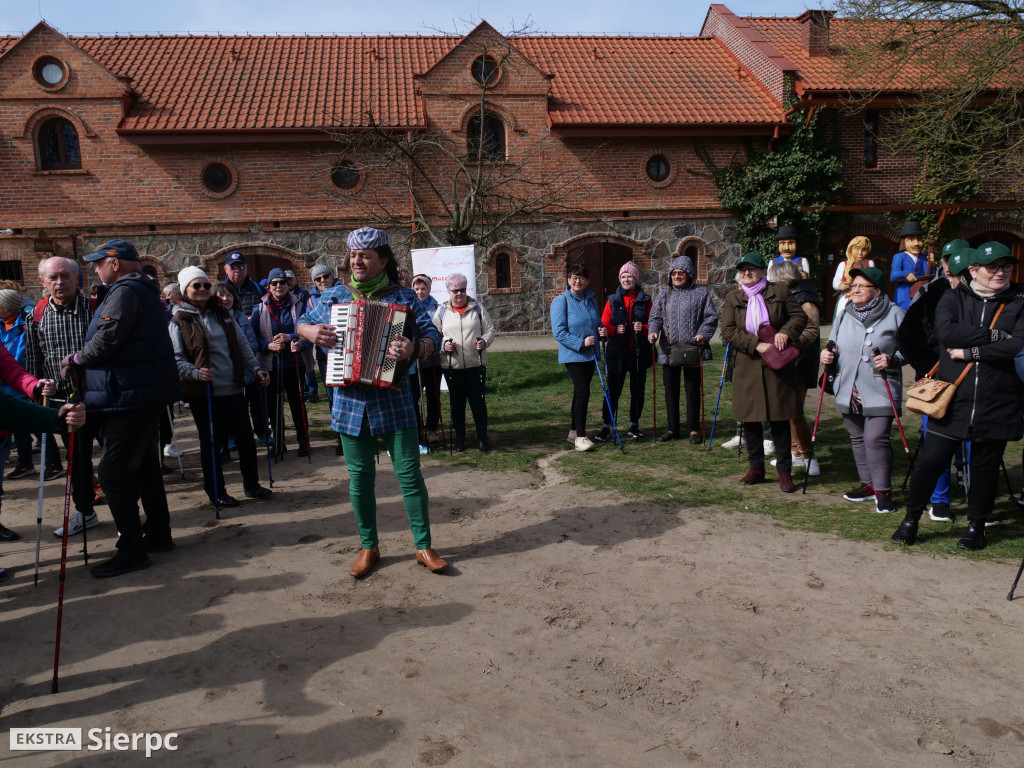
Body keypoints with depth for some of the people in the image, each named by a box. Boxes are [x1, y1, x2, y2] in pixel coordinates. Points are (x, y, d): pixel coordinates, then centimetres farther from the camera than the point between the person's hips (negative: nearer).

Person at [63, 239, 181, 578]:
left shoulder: (125, 291, -14)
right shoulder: (143, 290, 18)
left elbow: (107, 339, -22)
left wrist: (76, 358, -4)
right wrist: (81, 360, 15)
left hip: (130, 395, -11)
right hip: (146, 393, 11)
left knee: (114, 472, -7)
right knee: (144, 465, 18)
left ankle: (131, 550, -3)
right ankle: (158, 534, 27)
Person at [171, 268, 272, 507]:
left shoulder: (223, 314, 12)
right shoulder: (179, 322, -2)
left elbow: (242, 345, 14)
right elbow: (176, 359, -8)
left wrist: (256, 368, 2)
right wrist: (195, 372, -25)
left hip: (233, 388, 4)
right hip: (203, 392, -4)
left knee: (245, 437, 7)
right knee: (210, 443, 6)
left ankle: (251, 484, 23)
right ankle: (216, 492, 20)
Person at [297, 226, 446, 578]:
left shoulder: (403, 296, -1)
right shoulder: (334, 295, 8)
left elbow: (432, 336, -9)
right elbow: (302, 323, 21)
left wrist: (415, 348, -31)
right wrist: (311, 331, -2)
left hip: (393, 398, -2)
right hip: (350, 401, 3)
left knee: (409, 473, 0)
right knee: (360, 476, 9)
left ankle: (424, 546, 14)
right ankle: (369, 546, 25)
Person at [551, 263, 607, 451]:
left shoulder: (591, 300, 12)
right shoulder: (561, 301, -8)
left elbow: (597, 324, 24)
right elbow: (559, 332, -14)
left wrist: (602, 332, 1)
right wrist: (581, 343, -21)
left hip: (590, 355, 7)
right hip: (572, 356, -7)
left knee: (580, 393, 13)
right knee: (583, 392, -15)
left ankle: (574, 431, 24)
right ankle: (580, 437, -11)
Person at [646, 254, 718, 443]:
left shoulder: (701, 293, 4)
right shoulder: (664, 295, 13)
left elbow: (711, 317, 1)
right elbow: (655, 317, 8)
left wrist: (703, 333, -15)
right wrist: (653, 331, -12)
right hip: (668, 350, 3)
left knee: (692, 390, 3)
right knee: (670, 390, 9)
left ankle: (694, 429, 15)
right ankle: (673, 429, 19)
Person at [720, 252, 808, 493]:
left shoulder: (780, 292, 4)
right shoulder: (732, 298, 6)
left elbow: (800, 316, 6)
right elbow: (728, 331, -4)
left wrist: (785, 332, -14)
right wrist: (755, 345, -16)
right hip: (747, 367, 2)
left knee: (780, 418, 2)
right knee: (749, 419, 6)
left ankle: (784, 471, 11)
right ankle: (756, 467, 21)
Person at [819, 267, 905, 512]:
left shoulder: (894, 314, -3)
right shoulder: (844, 314, 10)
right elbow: (834, 344, 20)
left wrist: (891, 359, -16)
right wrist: (827, 354, -1)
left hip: (879, 392, -5)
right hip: (848, 390, 5)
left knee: (876, 439, -11)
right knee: (857, 438, 13)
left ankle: (883, 490, 2)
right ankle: (868, 483, 28)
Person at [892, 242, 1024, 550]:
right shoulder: (954, 298, 5)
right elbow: (946, 331, -14)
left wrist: (970, 353, -13)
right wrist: (992, 334, -14)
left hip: (997, 404, 1)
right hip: (952, 399, 0)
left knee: (985, 467, 9)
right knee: (930, 461, -2)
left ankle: (977, 525, 27)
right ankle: (911, 519, 16)